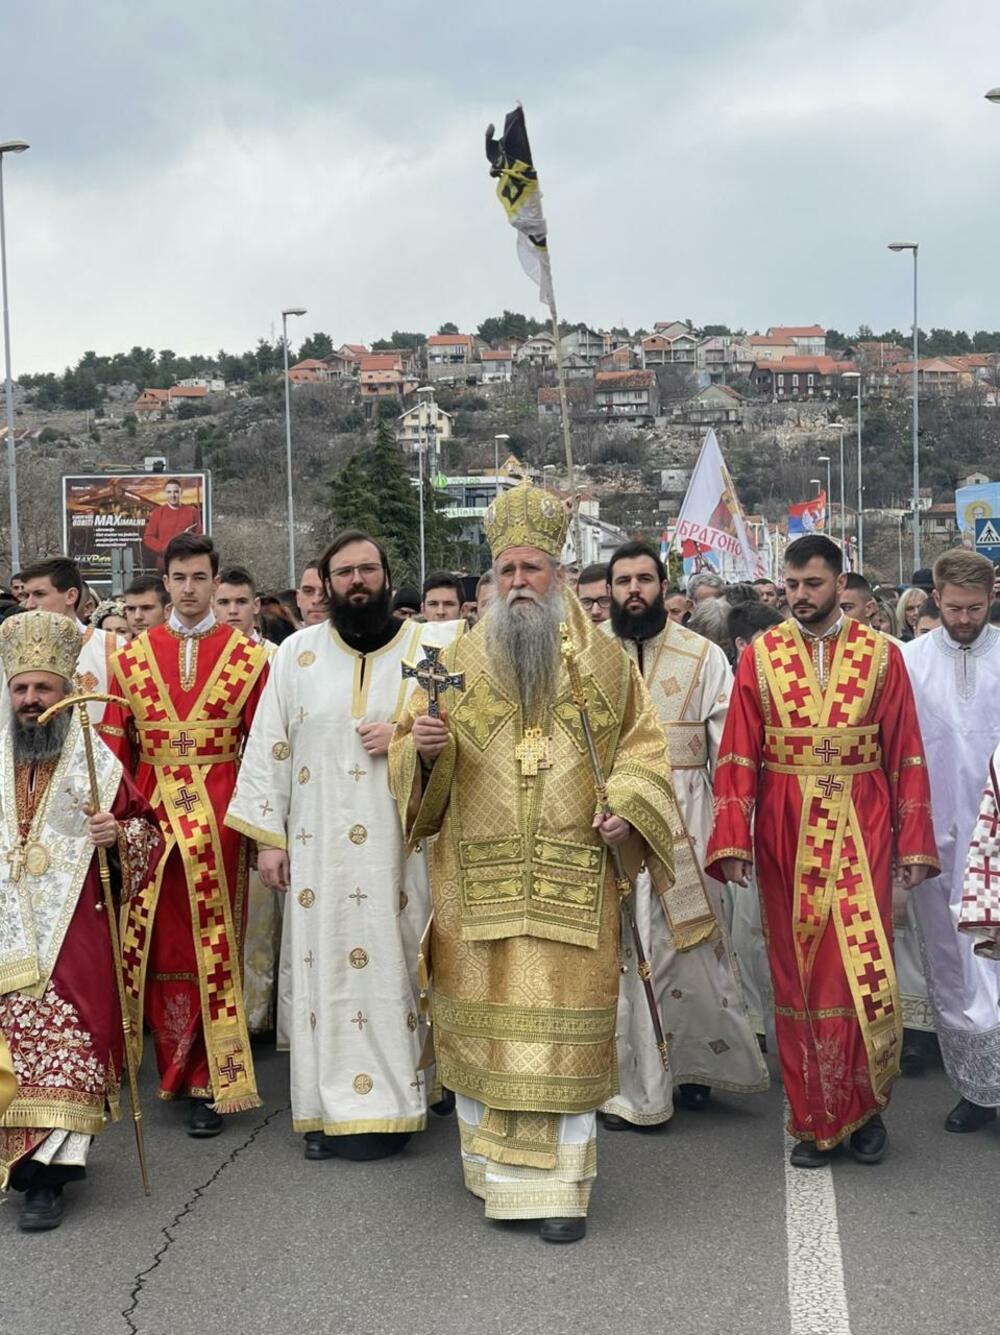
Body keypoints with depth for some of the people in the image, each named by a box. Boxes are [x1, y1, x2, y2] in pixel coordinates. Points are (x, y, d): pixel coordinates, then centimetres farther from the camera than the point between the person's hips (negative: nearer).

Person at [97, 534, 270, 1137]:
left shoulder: (249, 656, 2)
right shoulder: (132, 656, 8)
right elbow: (115, 744, 7)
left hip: (219, 819, -2)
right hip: (150, 815, 2)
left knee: (213, 947, 0)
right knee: (157, 948, 5)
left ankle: (209, 1082, 8)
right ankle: (178, 1063, 22)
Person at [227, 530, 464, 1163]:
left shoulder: (433, 648, 5)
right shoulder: (297, 654, 10)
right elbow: (269, 748, 8)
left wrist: (407, 737, -12)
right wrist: (268, 835, 2)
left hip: (402, 845, -1)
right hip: (319, 846, 2)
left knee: (391, 964, -1)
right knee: (325, 965, 1)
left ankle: (387, 1107, 7)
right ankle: (330, 1110, 8)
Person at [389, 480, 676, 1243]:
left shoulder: (605, 659, 7)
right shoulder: (461, 661, 9)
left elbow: (642, 747, 9)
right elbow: (410, 755, 10)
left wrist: (625, 807, -9)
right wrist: (423, 747, -13)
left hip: (573, 883, -1)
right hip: (479, 881, 1)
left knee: (565, 1026, -1)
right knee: (482, 1019, 5)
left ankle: (561, 1185, 7)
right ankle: (494, 1167, 22)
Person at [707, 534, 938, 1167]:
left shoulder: (882, 655, 3)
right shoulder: (760, 657, 3)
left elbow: (906, 754, 2)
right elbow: (739, 756, -2)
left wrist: (913, 843, -3)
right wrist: (732, 841, -10)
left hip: (860, 834, 0)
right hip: (786, 837, 1)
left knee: (865, 967, -4)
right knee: (798, 973, 5)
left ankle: (864, 1106, 18)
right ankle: (815, 1120, 17)